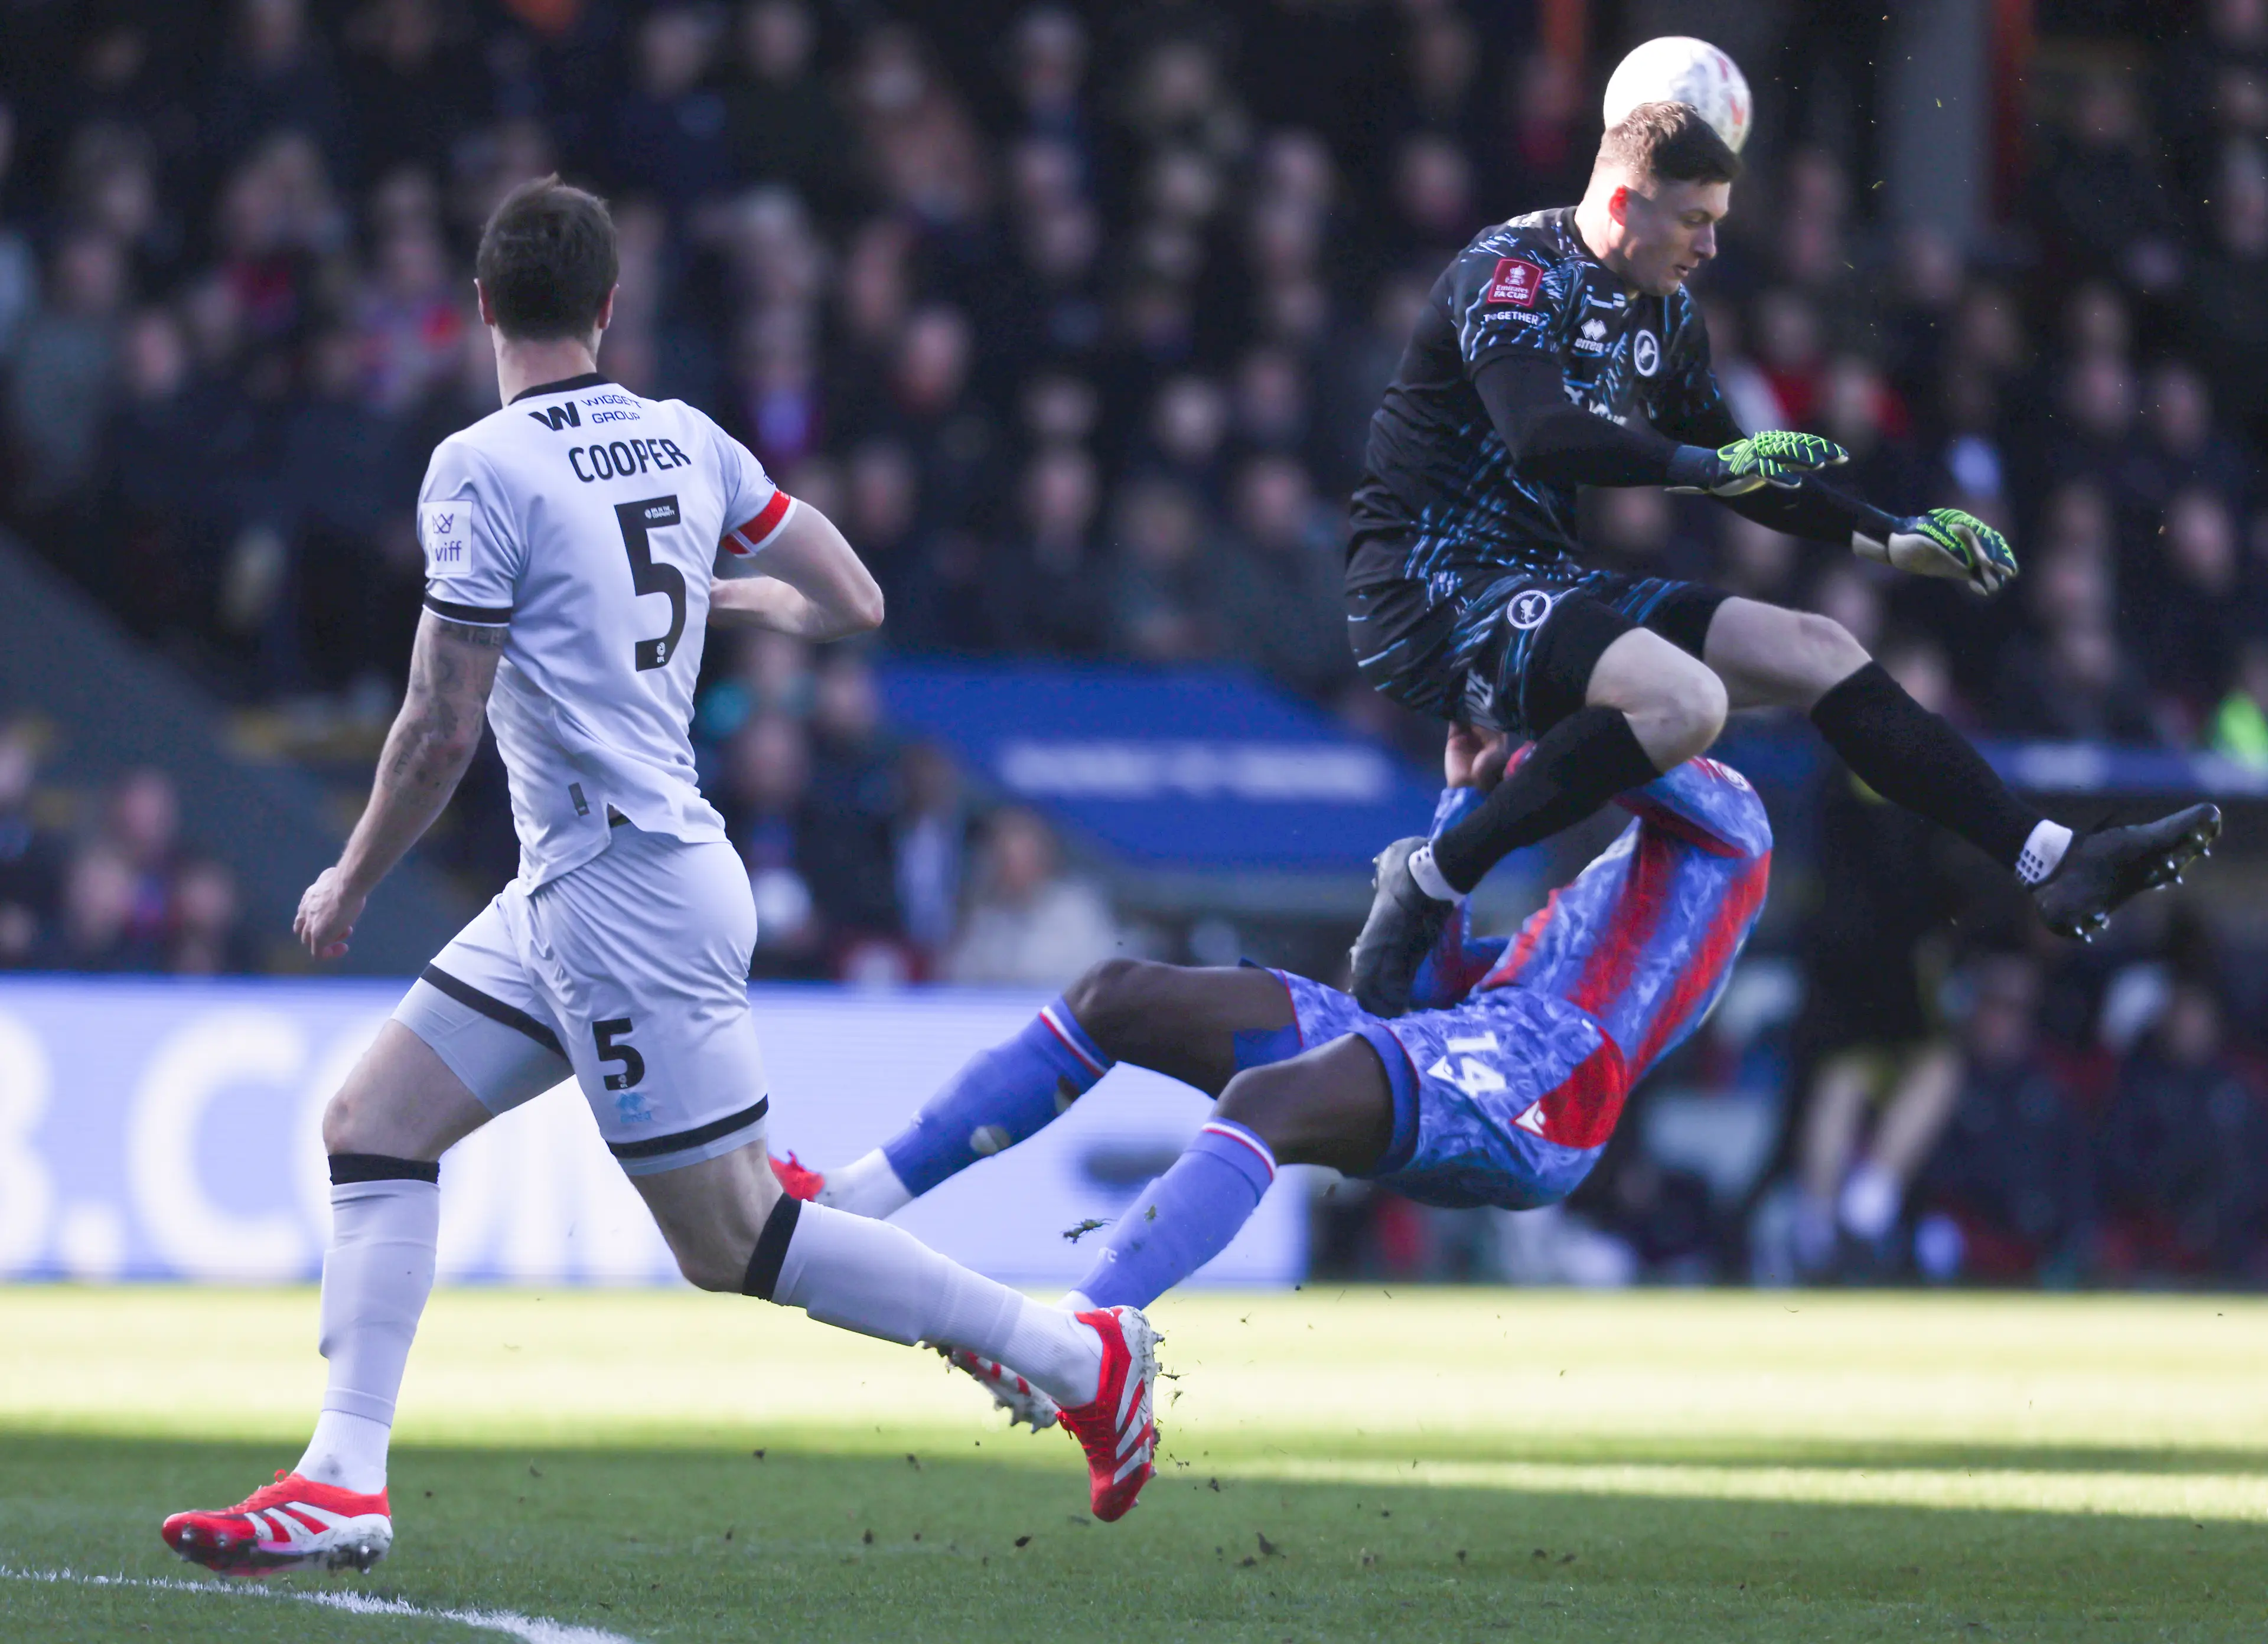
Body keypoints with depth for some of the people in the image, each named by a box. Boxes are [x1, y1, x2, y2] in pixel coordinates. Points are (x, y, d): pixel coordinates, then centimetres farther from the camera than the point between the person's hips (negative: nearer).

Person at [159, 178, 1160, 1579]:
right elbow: (852, 603, 11)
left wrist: (351, 886, 0)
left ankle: (1077, 1354, 1)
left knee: (733, 1238, -4)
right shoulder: (687, 443, 6)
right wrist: (722, 592, 32)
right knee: (374, 1123, 8)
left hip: (626, 895, -9)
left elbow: (443, 731, -15)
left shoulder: (484, 470, -15)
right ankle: (344, 1484, 1)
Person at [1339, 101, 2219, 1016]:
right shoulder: (1510, 271, -13)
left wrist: (1890, 540, 19)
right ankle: (1431, 880, -23)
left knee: (1816, 653, 1)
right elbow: (1543, 440, -29)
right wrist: (1709, 464, -28)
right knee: (1681, 700, -33)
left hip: (1544, 586, 9)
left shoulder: (1665, 313, 14)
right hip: (1432, 590, -9)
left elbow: (1739, 480, 26)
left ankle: (2056, 865, 2)